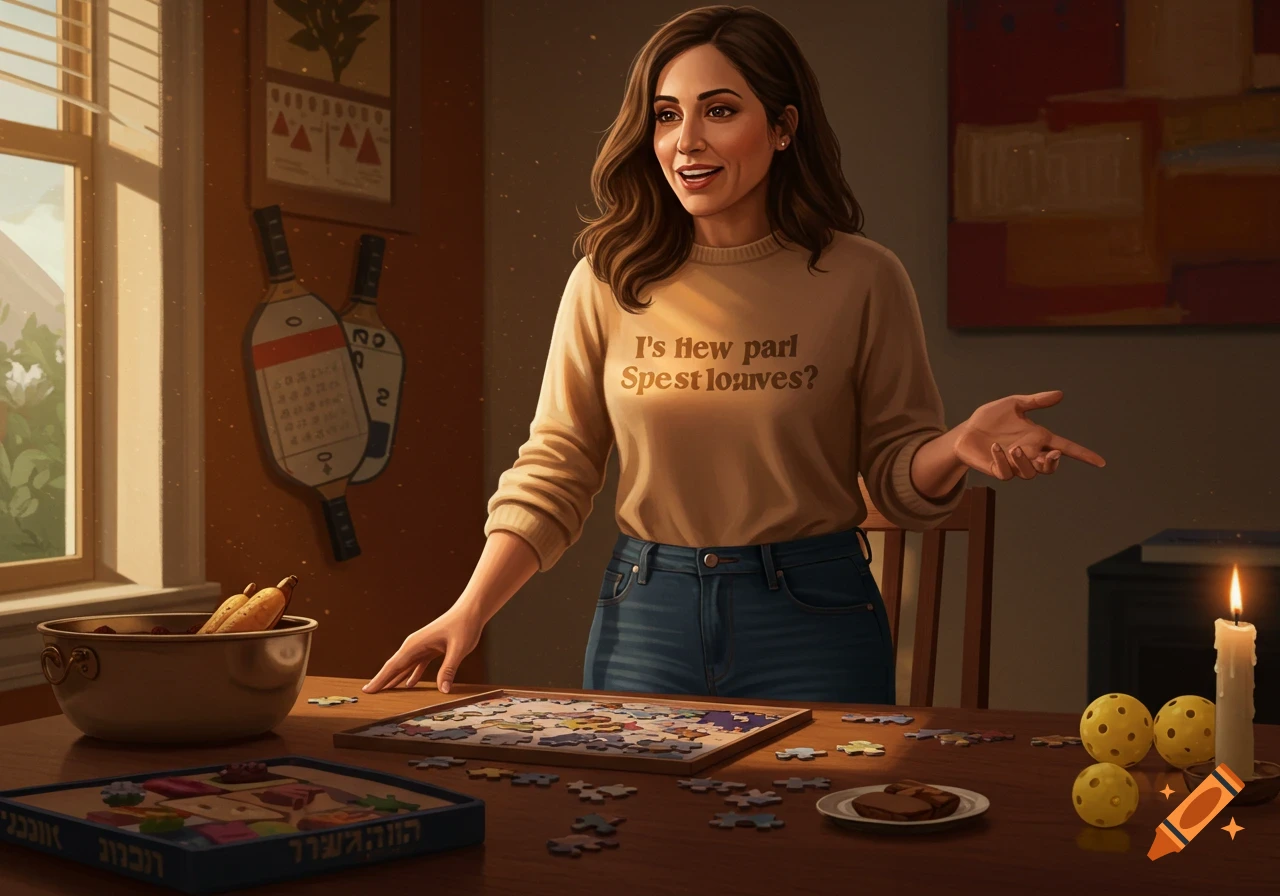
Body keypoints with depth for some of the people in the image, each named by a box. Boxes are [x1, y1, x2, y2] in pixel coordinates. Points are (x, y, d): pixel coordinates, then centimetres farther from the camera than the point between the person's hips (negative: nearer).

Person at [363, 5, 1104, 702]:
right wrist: (469, 612, -7)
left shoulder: (862, 279, -5)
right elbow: (553, 474, 3)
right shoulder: (608, 282, -1)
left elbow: (898, 483, 0)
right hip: (646, 617, 2)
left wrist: (959, 448, -22)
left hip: (812, 617, -1)